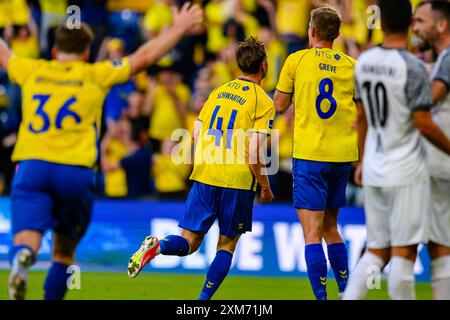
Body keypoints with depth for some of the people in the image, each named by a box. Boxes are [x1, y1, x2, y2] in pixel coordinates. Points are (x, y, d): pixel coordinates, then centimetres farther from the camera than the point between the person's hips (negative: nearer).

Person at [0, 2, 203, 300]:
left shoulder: (32, 71, 16)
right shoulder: (96, 75, 9)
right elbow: (144, 57, 11)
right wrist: (178, 29, 23)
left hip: (30, 165, 1)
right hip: (75, 171, -1)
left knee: (27, 238, -16)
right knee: (64, 250, 14)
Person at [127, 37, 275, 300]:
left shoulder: (218, 91, 13)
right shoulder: (263, 102, -4)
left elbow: (196, 135, 11)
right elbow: (254, 152, -12)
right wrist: (265, 187, 0)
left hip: (204, 177, 4)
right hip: (238, 181, -4)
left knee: (189, 243, 4)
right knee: (227, 245, 10)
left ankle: (159, 246, -27)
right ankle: (204, 299, 1)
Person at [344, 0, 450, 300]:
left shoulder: (364, 62, 4)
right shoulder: (412, 66, -15)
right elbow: (424, 124, -15)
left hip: (374, 172, 6)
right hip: (407, 173, -6)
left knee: (377, 251, 12)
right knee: (404, 251, 0)